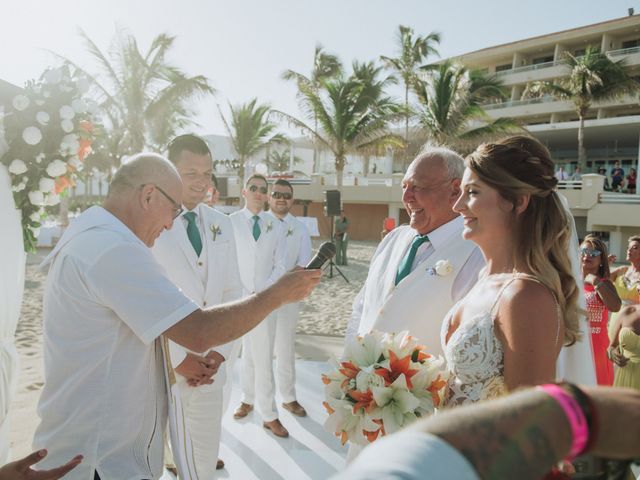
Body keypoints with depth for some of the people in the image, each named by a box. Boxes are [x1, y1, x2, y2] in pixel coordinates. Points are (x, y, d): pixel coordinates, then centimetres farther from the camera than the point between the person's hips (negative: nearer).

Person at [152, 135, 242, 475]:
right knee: (182, 458, 8)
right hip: (163, 364, -4)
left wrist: (220, 351, -3)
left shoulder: (221, 224, 6)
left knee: (206, 457, 16)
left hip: (211, 362, 5)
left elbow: (232, 292, 8)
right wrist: (178, 358, -13)